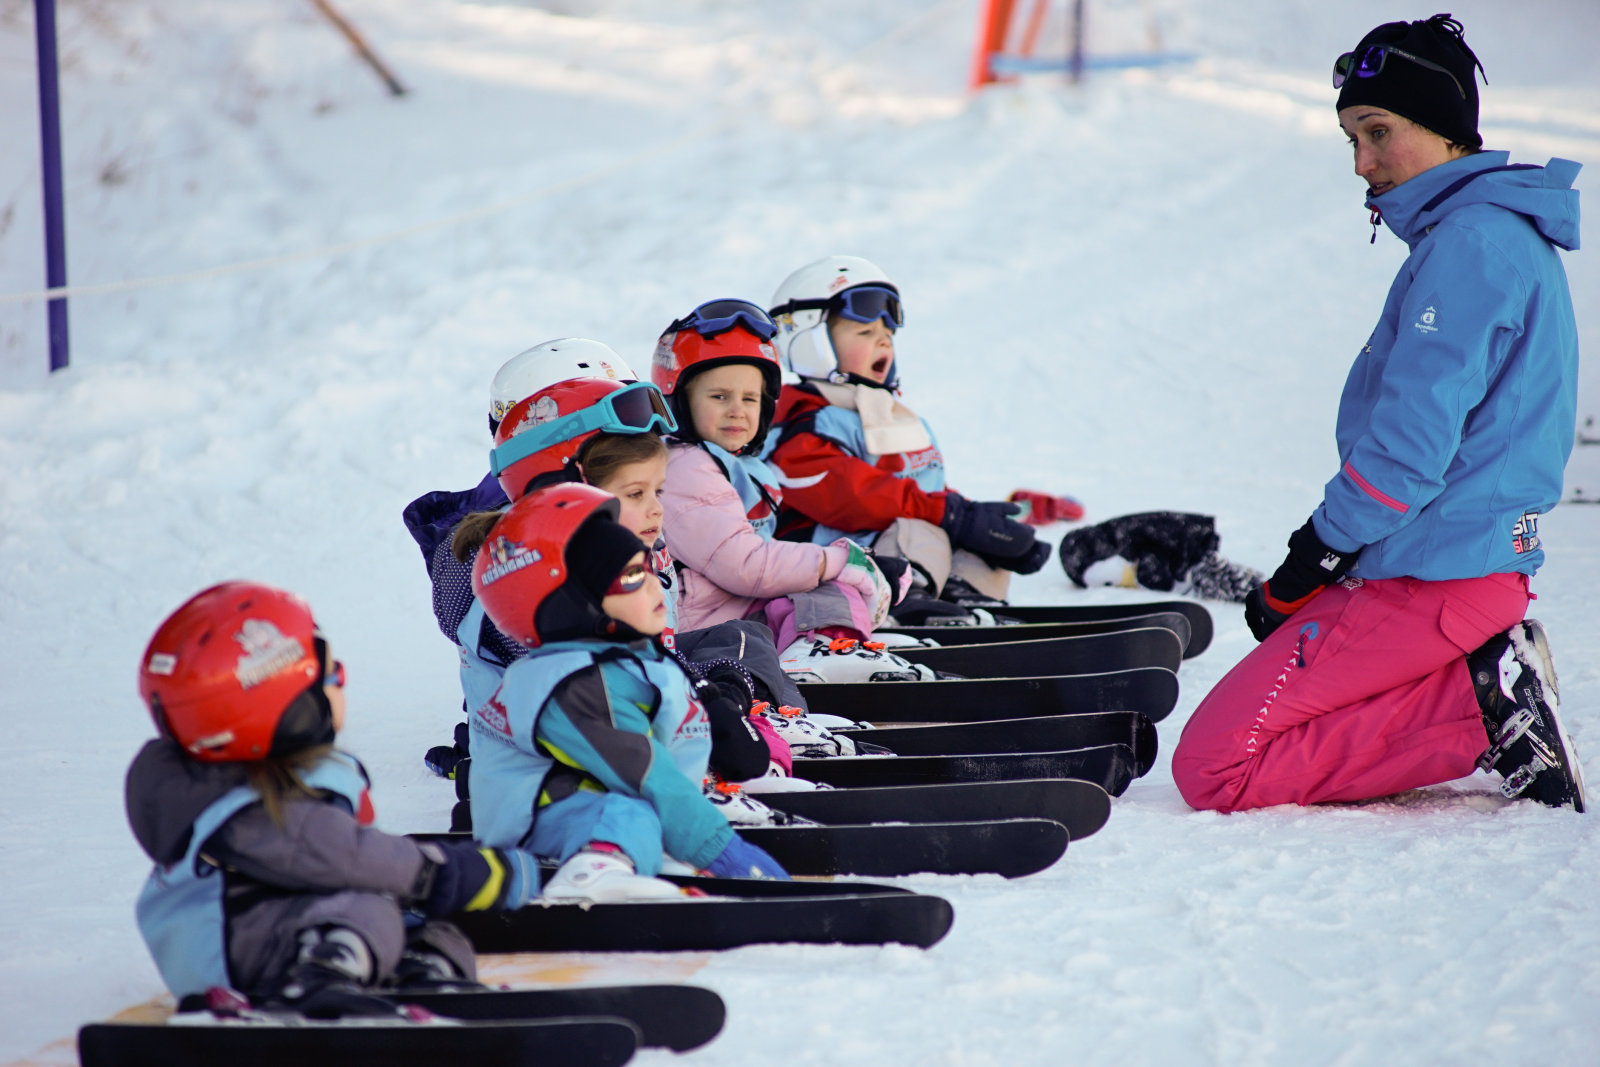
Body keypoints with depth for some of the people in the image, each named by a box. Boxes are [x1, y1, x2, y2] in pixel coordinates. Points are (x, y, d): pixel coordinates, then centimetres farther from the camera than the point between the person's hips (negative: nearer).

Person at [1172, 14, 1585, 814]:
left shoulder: (1471, 242, -16)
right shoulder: (1497, 233, 16)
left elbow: (1414, 439, -21)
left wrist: (1313, 559, -9)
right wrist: (1313, 569, 15)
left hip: (1430, 582, -10)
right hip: (1478, 561, 10)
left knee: (1213, 767, -11)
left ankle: (1481, 707, -12)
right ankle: (1486, 685, 5)